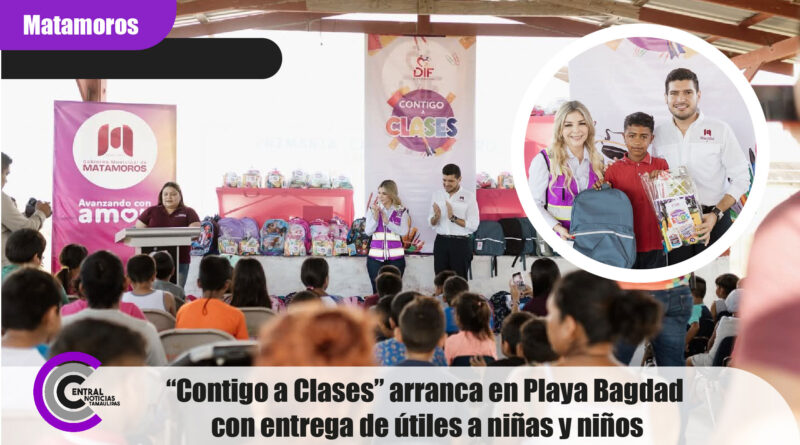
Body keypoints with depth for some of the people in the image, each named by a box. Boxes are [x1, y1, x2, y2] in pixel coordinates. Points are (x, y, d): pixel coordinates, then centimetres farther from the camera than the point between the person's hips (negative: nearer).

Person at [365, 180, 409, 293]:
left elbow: (404, 232, -8)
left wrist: (387, 221, -16)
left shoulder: (401, 211, 3)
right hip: (375, 257, 1)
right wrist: (375, 216, -14)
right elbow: (368, 231, -1)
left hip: (395, 257, -1)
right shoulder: (373, 209, 6)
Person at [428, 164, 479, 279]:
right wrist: (436, 217, -13)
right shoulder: (437, 194, 8)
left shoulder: (468, 196, -4)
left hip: (460, 244, -3)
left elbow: (473, 225, -9)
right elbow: (431, 223, 9)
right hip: (441, 242, 3)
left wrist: (453, 218, -19)